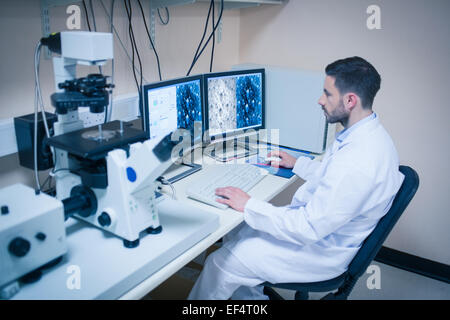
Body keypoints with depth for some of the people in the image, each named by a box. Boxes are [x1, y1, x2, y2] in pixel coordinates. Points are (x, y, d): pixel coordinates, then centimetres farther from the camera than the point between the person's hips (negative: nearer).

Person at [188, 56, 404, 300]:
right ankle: (251, 296, 29)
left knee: (222, 262, -5)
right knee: (233, 233, 14)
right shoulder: (369, 134, 0)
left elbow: (309, 228, -31)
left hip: (321, 251, -10)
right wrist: (297, 163, 19)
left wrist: (248, 205, -24)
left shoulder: (357, 161, -34)